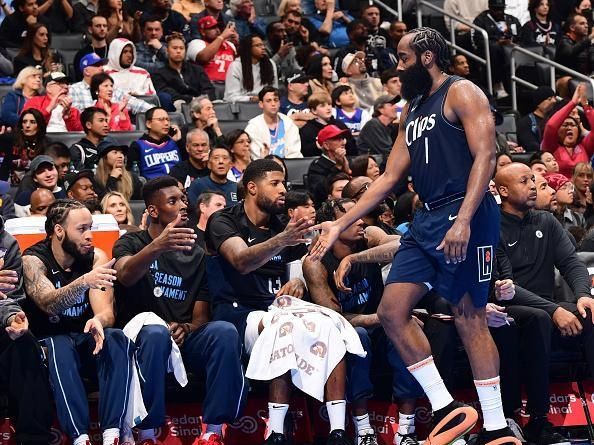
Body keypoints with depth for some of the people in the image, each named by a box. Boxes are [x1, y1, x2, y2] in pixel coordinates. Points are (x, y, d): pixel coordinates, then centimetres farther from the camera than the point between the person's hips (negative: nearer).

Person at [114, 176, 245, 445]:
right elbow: (125, 276, -20)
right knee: (157, 333, -38)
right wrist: (157, 247, -40)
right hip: (141, 338, -3)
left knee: (224, 331, -28)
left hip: (184, 340, 3)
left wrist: (185, 329, -13)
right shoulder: (131, 243, 6)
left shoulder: (195, 254, 18)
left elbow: (201, 318, 12)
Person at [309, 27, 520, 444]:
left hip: (466, 216, -9)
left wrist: (464, 220, -27)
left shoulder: (461, 93, -5)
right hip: (428, 219, 9)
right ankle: (447, 409, 5)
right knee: (392, 311, 2)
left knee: (469, 317, -8)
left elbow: (485, 155, -16)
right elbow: (388, 178, 22)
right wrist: (340, 225, 17)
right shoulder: (412, 111, 21)